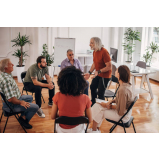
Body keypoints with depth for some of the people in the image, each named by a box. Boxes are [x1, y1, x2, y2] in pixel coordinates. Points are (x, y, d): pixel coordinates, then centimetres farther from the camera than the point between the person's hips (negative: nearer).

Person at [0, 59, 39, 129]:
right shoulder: (6, 79, -32)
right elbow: (10, 99, -33)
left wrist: (19, 94, 20)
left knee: (30, 98, 28)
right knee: (35, 107, -12)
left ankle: (23, 115, 21)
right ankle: (24, 119, 10)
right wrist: (21, 102, -18)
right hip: (11, 105, -11)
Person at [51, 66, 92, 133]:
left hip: (62, 131, 0)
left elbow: (53, 117, -8)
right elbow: (90, 120, -9)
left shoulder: (58, 96, -22)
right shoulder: (85, 98, -21)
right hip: (78, 131, 0)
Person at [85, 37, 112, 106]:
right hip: (98, 74, 9)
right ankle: (93, 103, 40)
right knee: (92, 87, 21)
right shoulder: (94, 52, 2)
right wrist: (89, 72, 6)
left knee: (100, 92, -9)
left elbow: (109, 66, -26)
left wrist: (99, 71, -32)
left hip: (105, 75, -9)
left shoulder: (104, 52, -25)